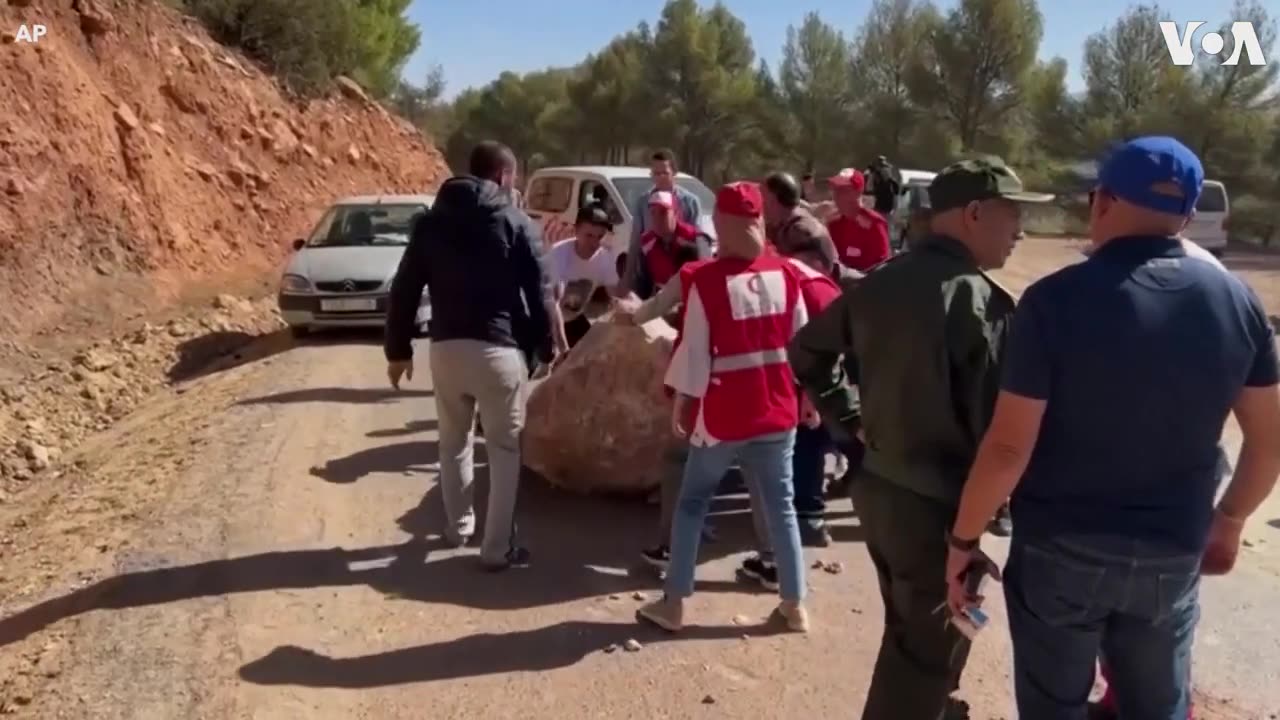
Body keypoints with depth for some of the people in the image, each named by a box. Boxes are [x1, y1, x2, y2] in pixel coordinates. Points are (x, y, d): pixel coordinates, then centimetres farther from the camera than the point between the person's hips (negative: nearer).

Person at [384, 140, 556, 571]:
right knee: (504, 449, 6)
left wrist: (398, 348, 16)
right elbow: (540, 291, -3)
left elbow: (404, 289, 9)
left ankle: (459, 526, 36)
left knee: (453, 441, 22)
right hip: (498, 348, -4)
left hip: (445, 346, 4)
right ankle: (498, 548, 7)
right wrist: (544, 341, 9)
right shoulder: (516, 223, -2)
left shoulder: (431, 222, 9)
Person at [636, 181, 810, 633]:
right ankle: (795, 605, 21)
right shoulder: (785, 274, -1)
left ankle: (673, 605, 16)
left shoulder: (706, 279, -13)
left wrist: (682, 400, 1)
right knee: (781, 506, 14)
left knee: (692, 503, 11)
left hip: (723, 414, -3)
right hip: (777, 411, 4)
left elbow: (694, 349, -11)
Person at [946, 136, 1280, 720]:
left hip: (1060, 550, -3)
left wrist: (962, 538, -6)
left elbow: (1009, 446, -19)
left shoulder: (1056, 299, -18)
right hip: (1173, 554, 4)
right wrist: (1230, 520, 20)